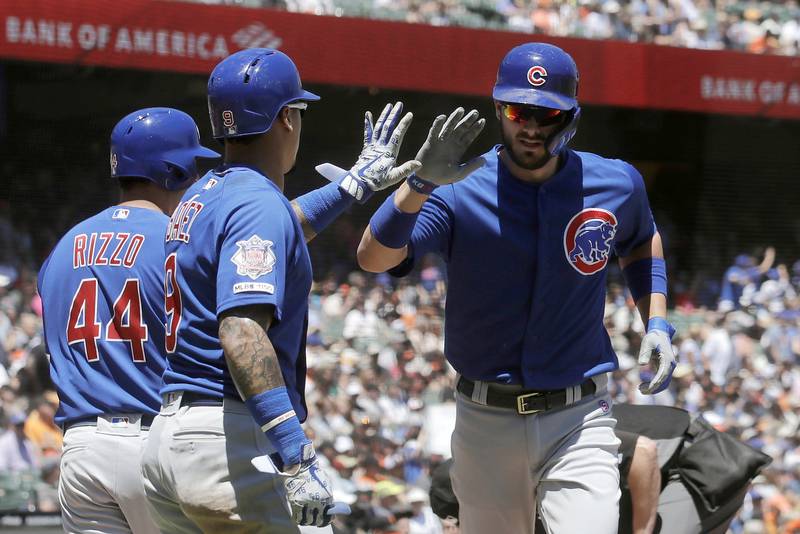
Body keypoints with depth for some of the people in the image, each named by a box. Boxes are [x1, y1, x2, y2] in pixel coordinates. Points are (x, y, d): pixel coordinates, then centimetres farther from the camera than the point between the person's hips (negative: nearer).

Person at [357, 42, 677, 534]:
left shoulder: (616, 185, -1)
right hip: (486, 420, 0)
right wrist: (420, 184, -42)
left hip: (579, 420, 0)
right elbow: (373, 257, -26)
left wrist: (656, 326, 9)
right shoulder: (460, 191, -10)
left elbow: (640, 242, 23)